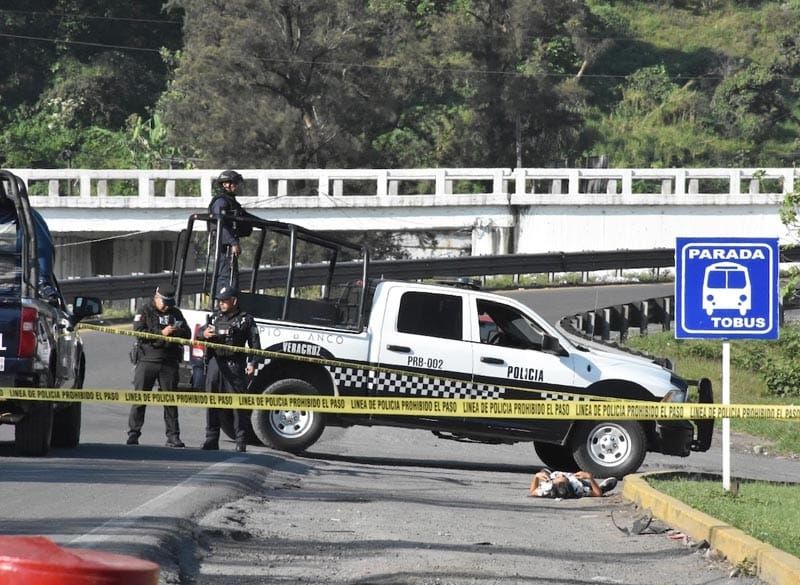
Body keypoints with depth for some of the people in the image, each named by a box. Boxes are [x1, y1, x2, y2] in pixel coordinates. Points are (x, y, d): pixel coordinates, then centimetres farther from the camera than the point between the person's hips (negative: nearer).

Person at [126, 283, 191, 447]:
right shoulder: (145, 312, 4)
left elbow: (187, 334, 10)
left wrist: (175, 332, -11)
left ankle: (173, 436, 7)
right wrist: (161, 333, -17)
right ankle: (133, 434, 0)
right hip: (147, 361, -3)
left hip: (169, 362, 3)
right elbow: (138, 332, -11)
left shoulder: (176, 313, 15)